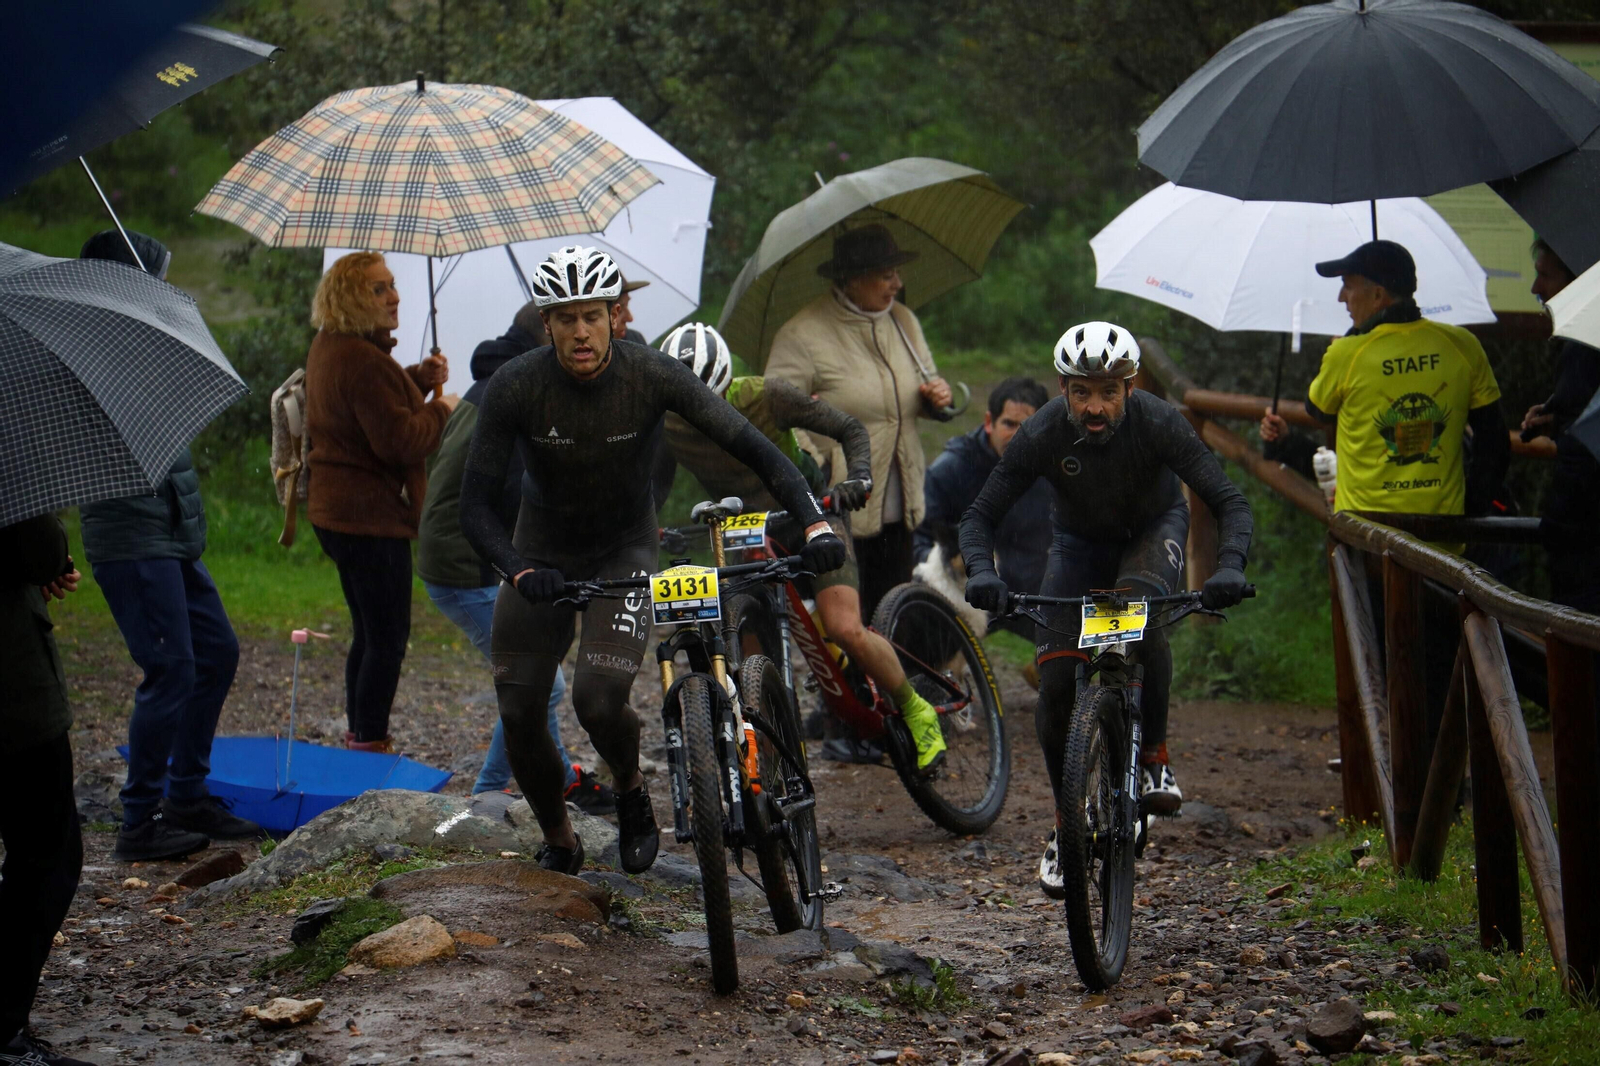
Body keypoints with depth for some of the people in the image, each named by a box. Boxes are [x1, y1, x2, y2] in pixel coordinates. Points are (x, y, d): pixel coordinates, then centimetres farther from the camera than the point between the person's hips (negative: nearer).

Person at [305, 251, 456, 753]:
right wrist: (441, 410, -9)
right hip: (370, 517, -11)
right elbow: (401, 441, -25)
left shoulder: (329, 347, 12)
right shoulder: (363, 361, -22)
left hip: (337, 512, 11)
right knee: (387, 639, -4)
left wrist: (419, 378, 9)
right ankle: (369, 745, -1)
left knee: (370, 633, 19)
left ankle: (360, 738, 26)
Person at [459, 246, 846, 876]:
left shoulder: (651, 375, -23)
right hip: (542, 553, 1)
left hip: (625, 548, -1)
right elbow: (477, 507, -23)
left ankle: (631, 792, 11)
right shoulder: (514, 388, -23)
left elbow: (751, 447, -23)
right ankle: (559, 843, 23)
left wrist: (815, 524, -38)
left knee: (598, 701, -22)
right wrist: (520, 572, -42)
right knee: (519, 718, -4)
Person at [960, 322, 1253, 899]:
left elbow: (1229, 501, -30)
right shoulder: (1040, 435, -28)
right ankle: (1066, 822, 8)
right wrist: (981, 572, -42)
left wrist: (1229, 567, -49)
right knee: (1056, 684, -12)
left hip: (1152, 531, -2)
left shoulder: (1158, 423, -31)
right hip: (1080, 542, 2)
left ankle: (1154, 759, -18)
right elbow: (981, 514, -21)